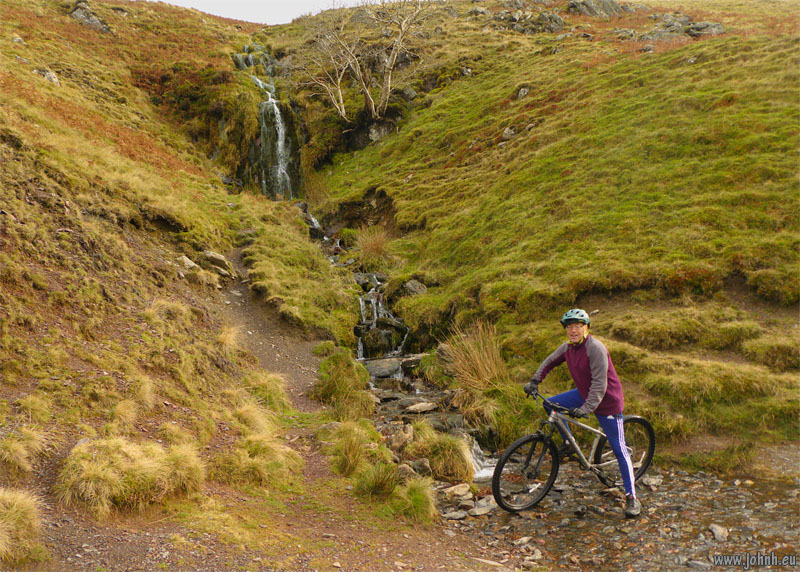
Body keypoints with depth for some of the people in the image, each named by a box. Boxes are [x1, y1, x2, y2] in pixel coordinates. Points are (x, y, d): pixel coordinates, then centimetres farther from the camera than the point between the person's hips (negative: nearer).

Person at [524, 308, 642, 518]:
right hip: (583, 393, 7)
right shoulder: (567, 347, -3)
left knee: (619, 450, -5)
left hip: (606, 400, -7)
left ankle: (632, 497, 3)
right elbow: (550, 362, 16)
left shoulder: (595, 348, -26)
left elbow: (599, 384, -29)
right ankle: (567, 443, 20)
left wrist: (586, 408, -36)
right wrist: (534, 381, 6)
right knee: (550, 404, 2)